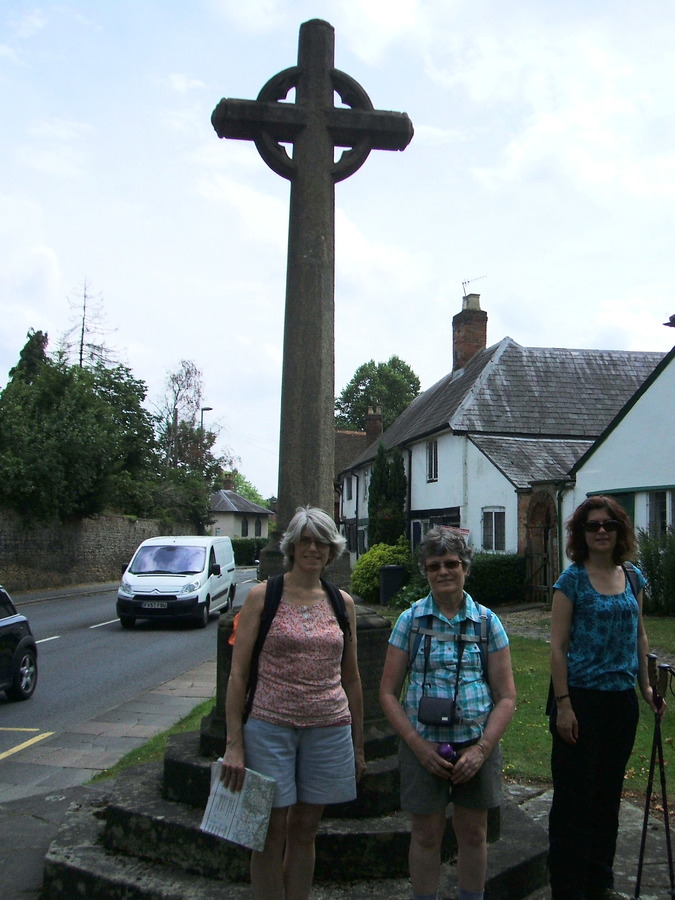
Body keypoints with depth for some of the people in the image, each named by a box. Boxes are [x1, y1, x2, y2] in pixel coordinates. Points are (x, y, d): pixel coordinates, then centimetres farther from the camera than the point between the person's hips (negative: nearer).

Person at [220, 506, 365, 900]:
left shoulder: (343, 603, 6)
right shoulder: (263, 596, -4)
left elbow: (351, 677, 12)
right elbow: (238, 673, -5)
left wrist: (358, 745, 14)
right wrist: (234, 743, -9)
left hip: (329, 730, 3)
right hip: (271, 726, -3)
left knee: (305, 830, 14)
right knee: (272, 833, 5)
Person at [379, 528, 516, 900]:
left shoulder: (487, 622, 0)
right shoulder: (410, 619, -2)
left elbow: (506, 696, 0)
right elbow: (388, 692, -2)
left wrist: (481, 749, -11)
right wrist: (418, 745, -11)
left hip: (477, 745, 1)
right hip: (424, 744, -1)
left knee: (473, 834, 14)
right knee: (426, 834, 9)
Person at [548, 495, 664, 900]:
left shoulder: (633, 577, 6)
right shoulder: (573, 579, -10)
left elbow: (639, 636, 15)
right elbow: (558, 645, -10)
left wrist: (646, 686, 11)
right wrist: (563, 704, -14)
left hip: (622, 699, 5)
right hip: (582, 697, -5)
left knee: (609, 792, 17)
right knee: (574, 795, 3)